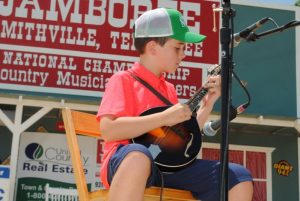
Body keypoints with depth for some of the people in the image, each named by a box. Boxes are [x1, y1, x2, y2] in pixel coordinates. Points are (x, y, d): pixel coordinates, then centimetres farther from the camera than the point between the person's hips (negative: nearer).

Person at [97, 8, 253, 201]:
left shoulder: (169, 89, 22)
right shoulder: (124, 79, 0)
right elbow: (108, 130, -17)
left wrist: (209, 102, 15)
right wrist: (164, 118, -18)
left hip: (169, 164, 7)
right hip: (128, 163, -7)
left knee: (240, 177, -5)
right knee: (139, 156, -43)